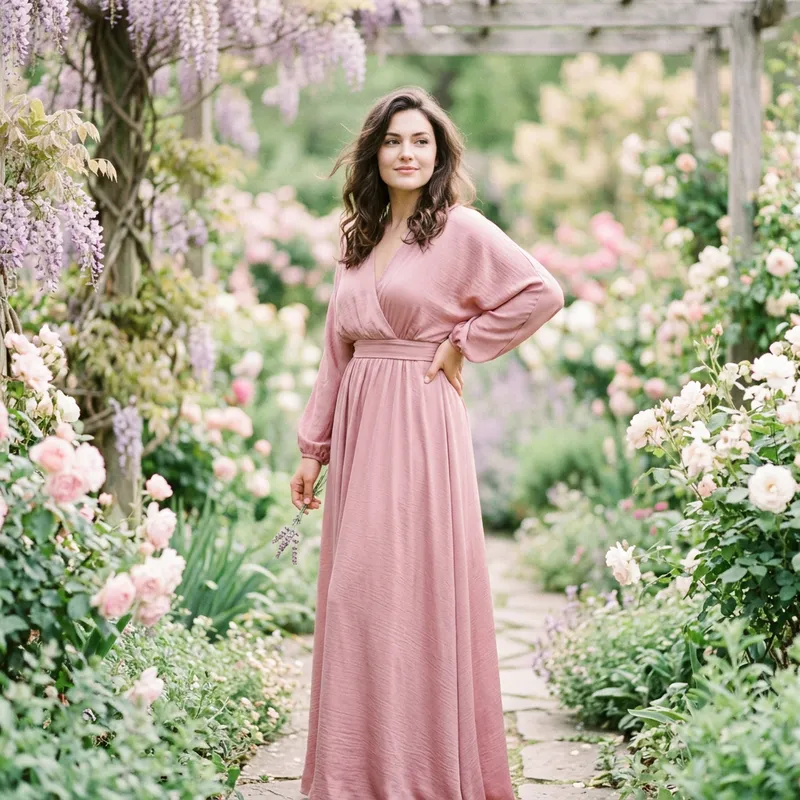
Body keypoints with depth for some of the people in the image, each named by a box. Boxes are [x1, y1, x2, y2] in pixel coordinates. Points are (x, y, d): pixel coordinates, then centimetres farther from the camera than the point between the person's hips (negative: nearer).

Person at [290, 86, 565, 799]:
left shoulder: (461, 229, -4)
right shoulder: (359, 238, 15)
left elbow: (543, 293, -12)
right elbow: (337, 352, 17)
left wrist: (463, 343, -7)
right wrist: (314, 447, 14)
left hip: (420, 423, -6)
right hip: (358, 426, 6)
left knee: (414, 591, -6)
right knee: (355, 595, 6)